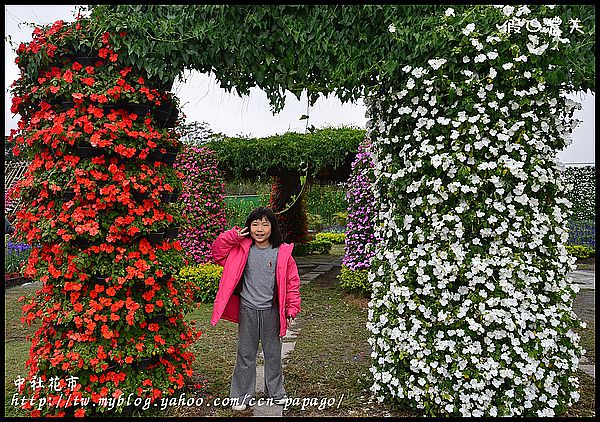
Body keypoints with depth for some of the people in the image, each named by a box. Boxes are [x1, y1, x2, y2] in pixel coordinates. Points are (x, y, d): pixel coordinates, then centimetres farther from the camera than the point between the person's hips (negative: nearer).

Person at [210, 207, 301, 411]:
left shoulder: (282, 252, -6)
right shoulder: (242, 249, -2)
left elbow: (292, 282, -2)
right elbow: (217, 252, 1)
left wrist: (292, 308, -5)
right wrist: (233, 236, -12)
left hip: (271, 311, -1)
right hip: (247, 310, 1)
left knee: (273, 353, 14)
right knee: (245, 354, 11)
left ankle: (275, 391, 33)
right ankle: (243, 394, 25)